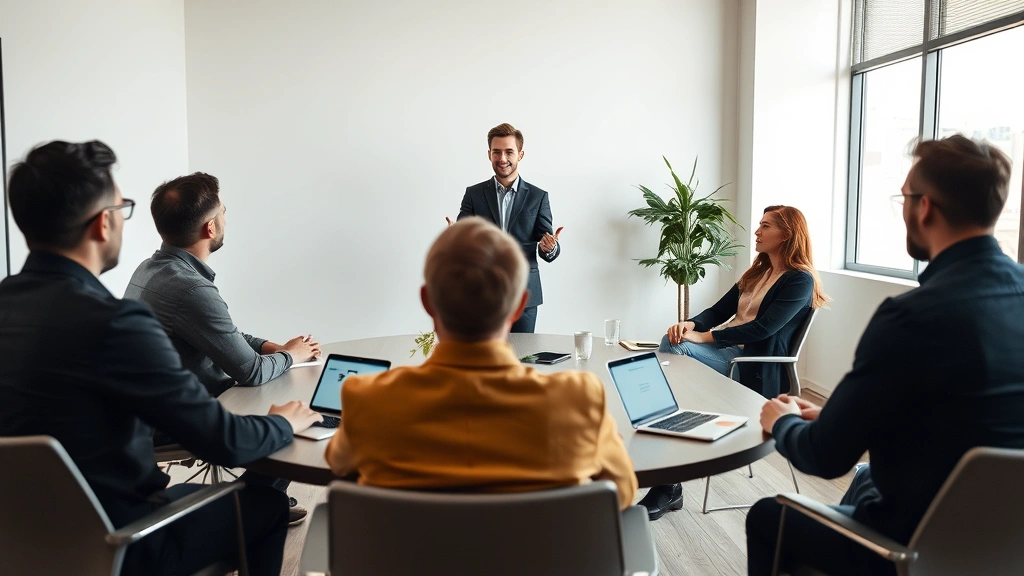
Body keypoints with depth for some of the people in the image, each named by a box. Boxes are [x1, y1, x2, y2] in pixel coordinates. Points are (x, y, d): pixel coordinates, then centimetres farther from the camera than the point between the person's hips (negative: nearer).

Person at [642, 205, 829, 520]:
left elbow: (763, 328, -17)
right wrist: (690, 324, -9)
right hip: (728, 352, 8)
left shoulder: (800, 280, -5)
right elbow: (720, 310, 14)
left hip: (755, 367, -7)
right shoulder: (758, 272, 21)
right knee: (670, 342, -23)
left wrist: (704, 337, -20)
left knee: (674, 349, -29)